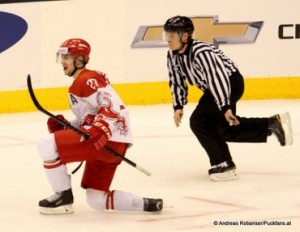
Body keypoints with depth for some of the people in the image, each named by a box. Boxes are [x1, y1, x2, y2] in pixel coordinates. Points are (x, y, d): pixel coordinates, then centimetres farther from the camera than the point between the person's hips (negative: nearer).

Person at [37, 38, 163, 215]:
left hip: (109, 141, -11)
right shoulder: (79, 84, 25)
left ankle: (63, 196, -5)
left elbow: (113, 105, -21)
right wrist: (63, 126, 12)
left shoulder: (86, 79, -9)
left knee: (47, 144, -17)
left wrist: (101, 129, -34)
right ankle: (146, 204, 12)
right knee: (96, 200, 14)